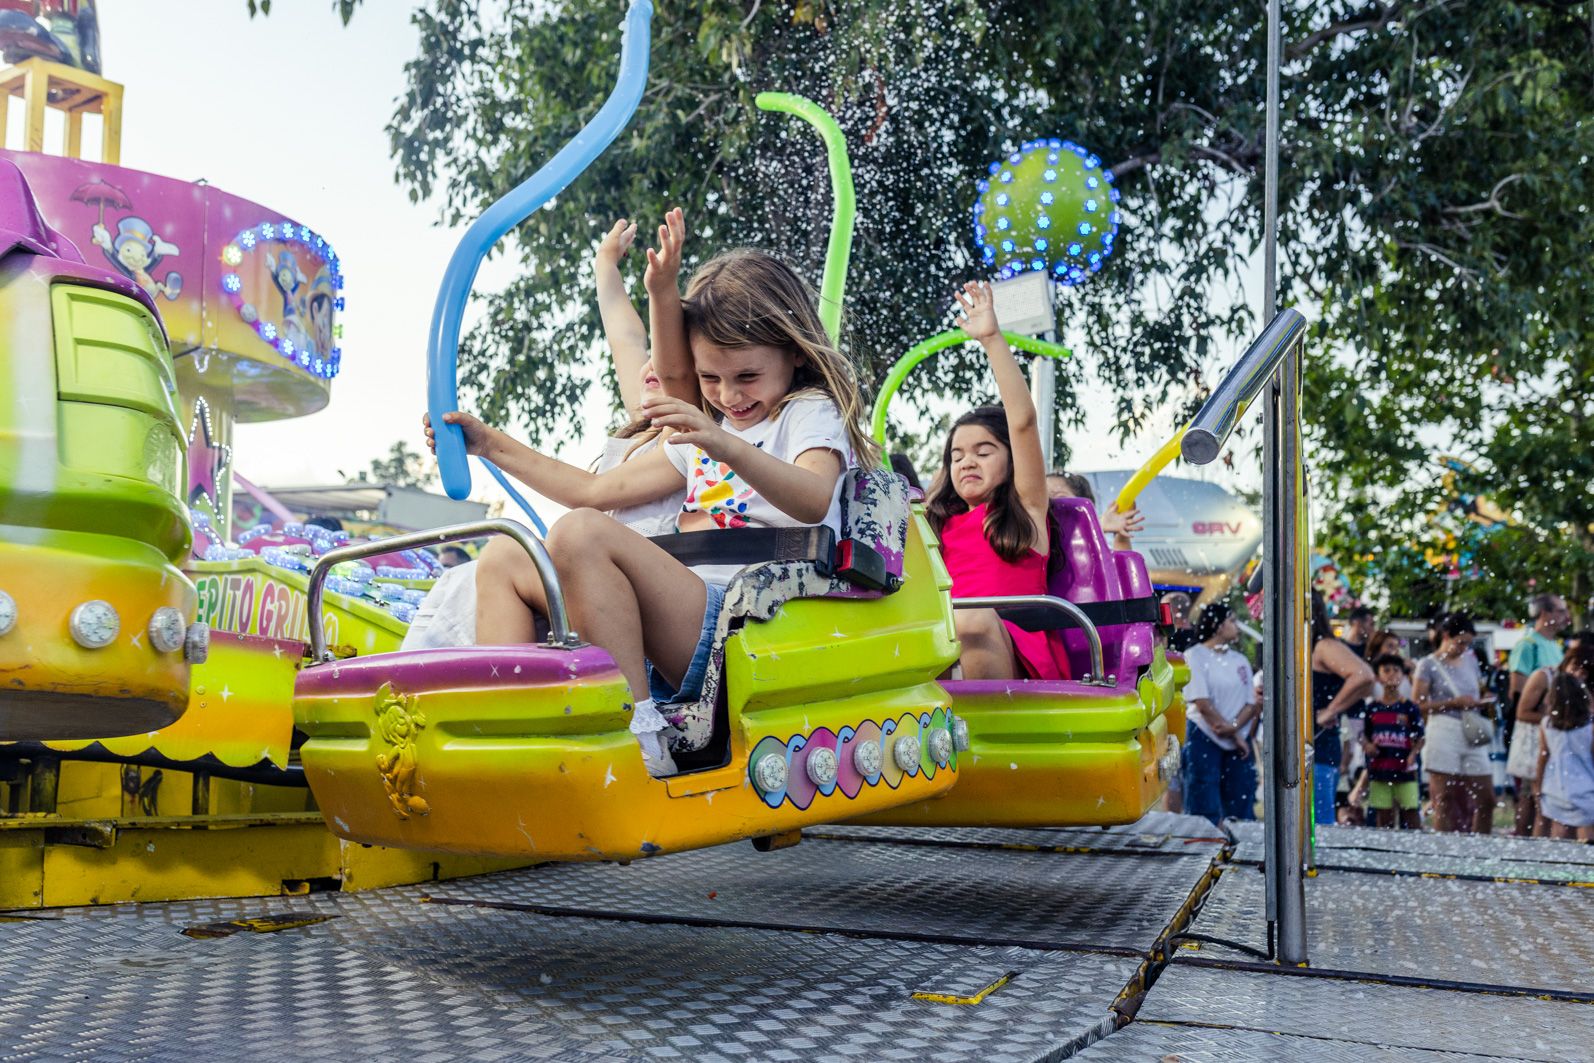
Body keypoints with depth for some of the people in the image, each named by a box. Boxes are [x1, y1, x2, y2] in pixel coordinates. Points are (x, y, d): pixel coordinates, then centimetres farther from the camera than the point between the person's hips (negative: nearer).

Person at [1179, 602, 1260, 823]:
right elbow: (1202, 703, -11)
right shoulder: (1195, 656, -4)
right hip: (1204, 738, -5)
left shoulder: (1240, 660, 13)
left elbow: (1253, 702, 6)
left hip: (1239, 741, 5)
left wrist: (1234, 726, -14)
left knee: (1241, 811, 4)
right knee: (1205, 811, -4)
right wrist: (1234, 736, -9)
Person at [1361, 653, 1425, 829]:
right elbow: (1365, 735, 12)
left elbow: (1420, 738, 0)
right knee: (1384, 816, 9)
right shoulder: (1372, 708, 5)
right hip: (1379, 768, 2)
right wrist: (1367, 746, -8)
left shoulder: (1410, 708, -2)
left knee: (1411, 811, -2)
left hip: (1404, 770, -2)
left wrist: (1413, 754, -16)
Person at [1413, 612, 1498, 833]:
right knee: (1444, 799, -3)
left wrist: (1485, 703, 5)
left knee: (1486, 799, 5)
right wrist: (1455, 702, -14)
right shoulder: (1429, 665, -1)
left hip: (1473, 735, 6)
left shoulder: (1470, 659, 16)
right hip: (1444, 734, -6)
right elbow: (1418, 704, -8)